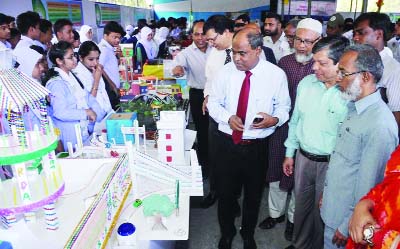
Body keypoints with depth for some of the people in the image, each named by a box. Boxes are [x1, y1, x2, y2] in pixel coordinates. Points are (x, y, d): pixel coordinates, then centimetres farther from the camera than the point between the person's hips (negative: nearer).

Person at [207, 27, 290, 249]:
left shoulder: (276, 74, -8)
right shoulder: (225, 71, -4)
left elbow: (284, 106, 2)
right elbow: (213, 103, 4)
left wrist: (275, 119, -20)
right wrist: (228, 117, -15)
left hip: (258, 146, -1)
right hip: (227, 143, 1)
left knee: (253, 195, 18)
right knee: (225, 192, 15)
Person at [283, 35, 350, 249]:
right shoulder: (306, 83, 0)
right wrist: (290, 153, 12)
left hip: (331, 164, -5)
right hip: (303, 157, 5)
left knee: (322, 211, 13)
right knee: (301, 205, 21)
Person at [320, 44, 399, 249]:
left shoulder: (380, 124, -26)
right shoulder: (354, 107, 2)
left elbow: (368, 186, -23)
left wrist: (347, 227, -15)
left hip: (348, 217, -7)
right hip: (334, 209, 7)